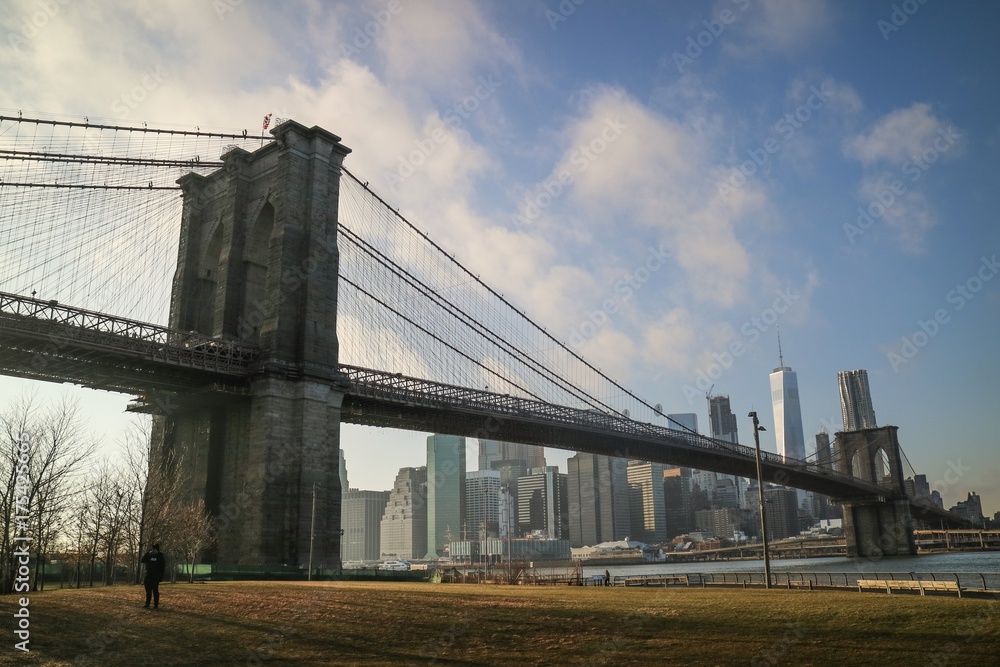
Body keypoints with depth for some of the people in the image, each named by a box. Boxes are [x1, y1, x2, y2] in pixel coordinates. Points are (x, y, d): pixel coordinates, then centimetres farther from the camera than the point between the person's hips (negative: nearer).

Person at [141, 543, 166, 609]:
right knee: (148, 590, 9)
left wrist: (161, 577, -15)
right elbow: (143, 560, 2)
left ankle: (156, 605, 1)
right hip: (148, 576, 6)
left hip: (155, 577, -6)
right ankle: (147, 604, 17)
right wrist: (148, 552, -3)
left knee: (155, 591, -4)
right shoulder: (150, 556, 13)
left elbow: (163, 568, -8)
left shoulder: (160, 557, -5)